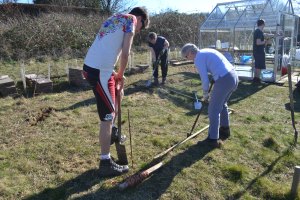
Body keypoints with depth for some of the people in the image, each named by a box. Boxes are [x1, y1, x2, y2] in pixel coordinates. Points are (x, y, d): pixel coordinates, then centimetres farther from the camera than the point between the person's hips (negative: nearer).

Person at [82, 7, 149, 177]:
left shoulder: (116, 19, 25)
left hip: (92, 66, 10)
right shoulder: (131, 19, -1)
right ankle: (106, 163, 9)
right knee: (108, 115, -2)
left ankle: (111, 134, 49)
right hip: (99, 70, -10)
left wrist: (116, 75, 20)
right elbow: (125, 53, -11)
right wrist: (121, 75, 4)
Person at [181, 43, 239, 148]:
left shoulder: (198, 59, -6)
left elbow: (205, 79, -7)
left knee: (214, 109, 2)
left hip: (224, 80, -10)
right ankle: (225, 130, 43)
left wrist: (205, 94, 9)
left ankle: (213, 139, 10)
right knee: (222, 104, 27)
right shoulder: (206, 51, 21)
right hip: (233, 76, 10)